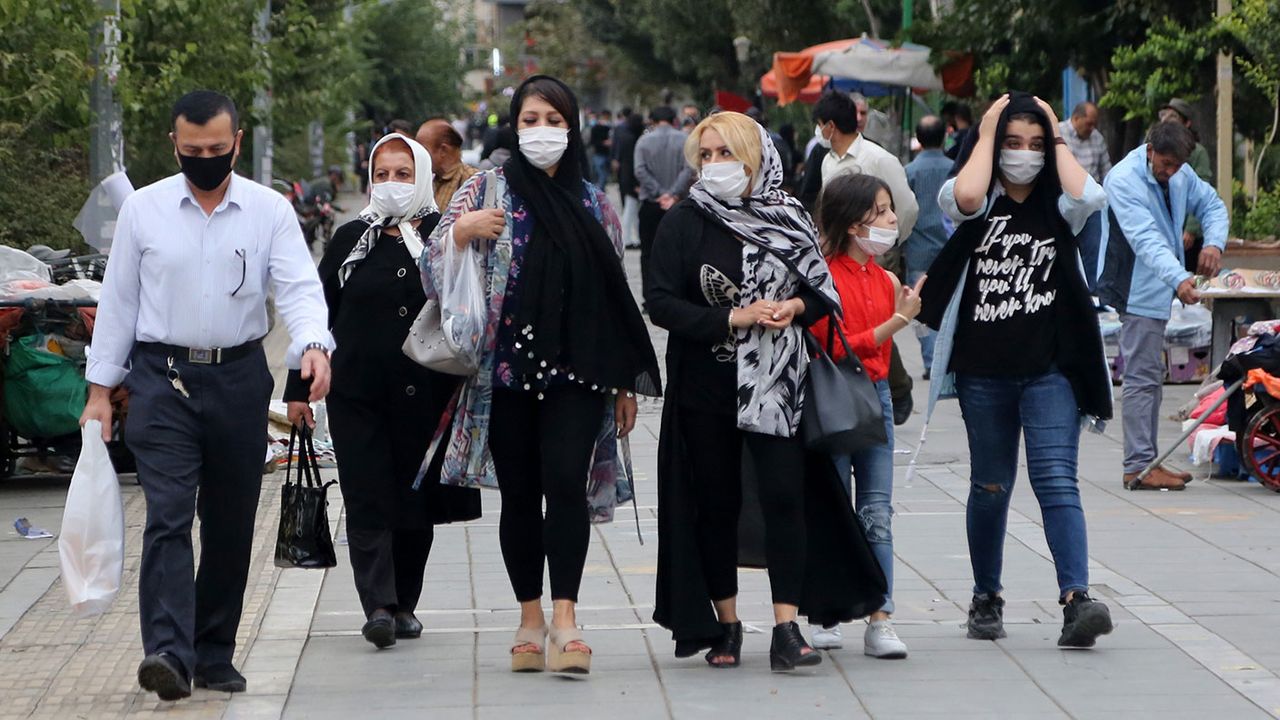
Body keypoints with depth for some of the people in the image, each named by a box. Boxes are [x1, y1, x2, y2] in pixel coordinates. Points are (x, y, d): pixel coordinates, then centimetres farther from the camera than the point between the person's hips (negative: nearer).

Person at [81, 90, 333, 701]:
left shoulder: (269, 211, 2)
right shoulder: (143, 209, 2)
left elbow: (299, 287, -8)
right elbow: (117, 300, 7)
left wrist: (313, 345, -28)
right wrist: (100, 388, 5)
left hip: (239, 378, 2)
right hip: (162, 380, -2)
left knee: (231, 524, 9)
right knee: (168, 516, -15)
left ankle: (213, 654, 20)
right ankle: (168, 652, -24)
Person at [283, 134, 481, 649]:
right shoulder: (351, 240, 5)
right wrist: (298, 389, 5)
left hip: (424, 394, 0)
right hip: (357, 391, 0)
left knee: (415, 501, 8)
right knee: (367, 501, -9)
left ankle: (404, 604, 20)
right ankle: (378, 606, -14)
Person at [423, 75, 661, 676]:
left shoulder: (593, 204, 13)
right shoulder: (489, 189, 7)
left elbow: (615, 295, 14)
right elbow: (433, 263, -1)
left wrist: (627, 382, 11)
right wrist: (462, 230, -23)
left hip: (576, 370, 0)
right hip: (507, 369, 0)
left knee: (566, 481, -15)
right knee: (519, 493, 3)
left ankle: (564, 619, -19)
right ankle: (531, 618, 14)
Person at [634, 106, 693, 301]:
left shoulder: (644, 140, 0)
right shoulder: (685, 140, -1)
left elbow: (640, 171, -11)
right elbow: (689, 169, -13)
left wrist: (659, 193, -12)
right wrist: (674, 194, -17)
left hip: (650, 204, 0)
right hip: (678, 204, 1)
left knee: (648, 252, 7)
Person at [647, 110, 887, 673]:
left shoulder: (787, 219, 5)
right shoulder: (684, 224, 0)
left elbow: (822, 292, 12)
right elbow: (661, 304, -7)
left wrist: (794, 306, -10)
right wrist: (731, 318, -17)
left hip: (775, 383, 0)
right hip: (705, 386, 0)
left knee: (784, 496, -10)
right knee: (717, 504, 6)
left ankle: (787, 629, -11)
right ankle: (724, 625, 19)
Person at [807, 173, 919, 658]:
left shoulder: (884, 280, 10)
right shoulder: (824, 276, -11)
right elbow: (837, 348, -16)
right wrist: (897, 321, -19)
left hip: (876, 395, 6)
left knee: (877, 515, 0)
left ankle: (880, 622, -2)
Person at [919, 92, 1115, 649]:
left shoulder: (1056, 206, 7)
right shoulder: (982, 205, 5)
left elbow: (1089, 196, -17)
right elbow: (963, 196, -21)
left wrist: (1057, 139, -3)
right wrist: (986, 134, -6)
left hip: (1050, 367, -1)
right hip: (983, 369, 1)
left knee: (1056, 479, -13)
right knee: (990, 485, 12)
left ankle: (1076, 598, -23)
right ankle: (986, 598, 27)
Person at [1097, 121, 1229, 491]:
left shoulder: (1180, 174, 4)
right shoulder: (1123, 181, -22)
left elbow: (1211, 204, 13)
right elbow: (1146, 239, -32)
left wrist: (1214, 242, -10)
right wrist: (1179, 279, -45)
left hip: (1158, 289, 9)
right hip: (1137, 290, -9)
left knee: (1150, 377, 14)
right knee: (1142, 377, -10)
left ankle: (1146, 460, 21)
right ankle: (1138, 467, -10)